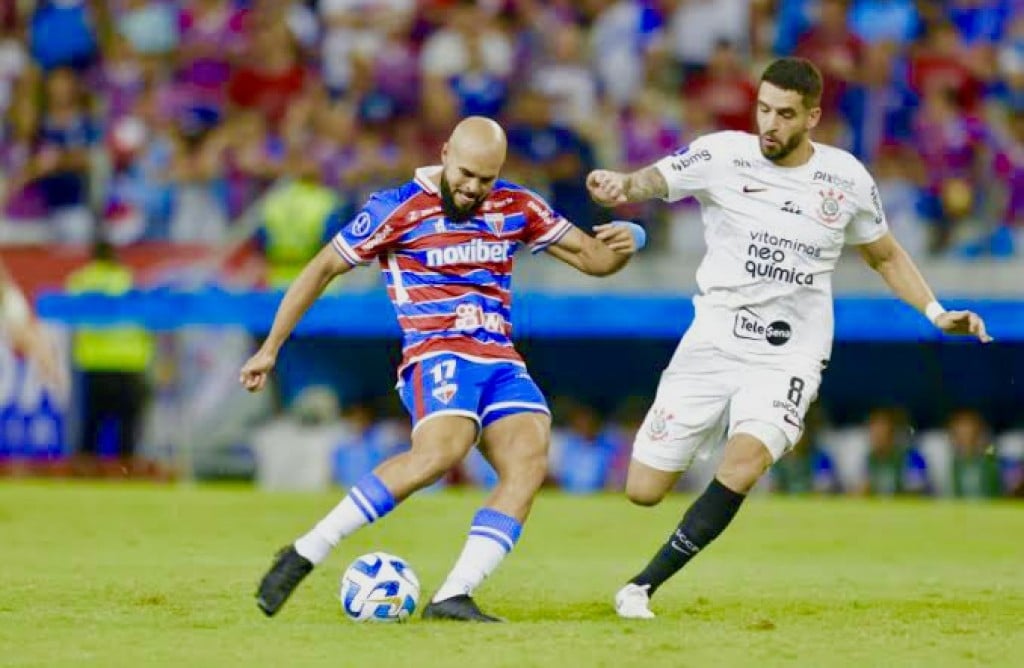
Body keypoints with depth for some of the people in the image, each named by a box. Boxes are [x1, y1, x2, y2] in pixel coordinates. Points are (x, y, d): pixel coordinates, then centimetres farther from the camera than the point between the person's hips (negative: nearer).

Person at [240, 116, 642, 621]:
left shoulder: (516, 208, 12)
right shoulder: (397, 209, -2)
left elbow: (593, 258, 16)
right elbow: (321, 269, 5)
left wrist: (624, 241, -8)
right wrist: (270, 348, 5)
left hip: (501, 361, 6)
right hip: (437, 354, -5)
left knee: (529, 461, -23)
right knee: (441, 450, -35)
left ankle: (453, 597, -27)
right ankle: (305, 554, -27)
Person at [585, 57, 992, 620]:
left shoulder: (846, 178, 2)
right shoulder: (722, 155, -5)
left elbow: (886, 256, 17)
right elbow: (653, 180, -18)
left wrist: (937, 314, 6)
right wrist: (619, 186, -41)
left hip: (788, 359, 0)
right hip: (711, 346, 0)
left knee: (744, 464, -29)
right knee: (643, 490, -1)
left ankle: (643, 585, -18)